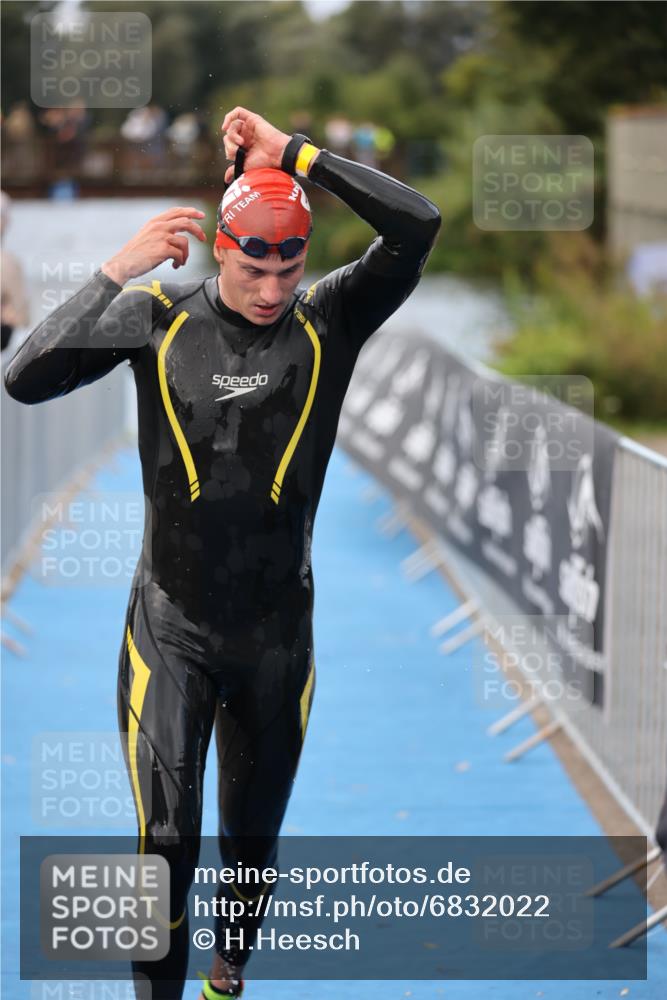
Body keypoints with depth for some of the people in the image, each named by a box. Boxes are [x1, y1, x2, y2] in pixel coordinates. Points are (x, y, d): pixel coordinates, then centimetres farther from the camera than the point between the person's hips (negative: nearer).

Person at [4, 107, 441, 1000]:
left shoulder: (328, 322, -7)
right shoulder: (159, 318, -8)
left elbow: (418, 226, -20)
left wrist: (293, 154, -20)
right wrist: (118, 272, -23)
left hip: (278, 637, 2)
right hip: (171, 630, -2)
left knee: (253, 833, 17)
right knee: (166, 840, -10)